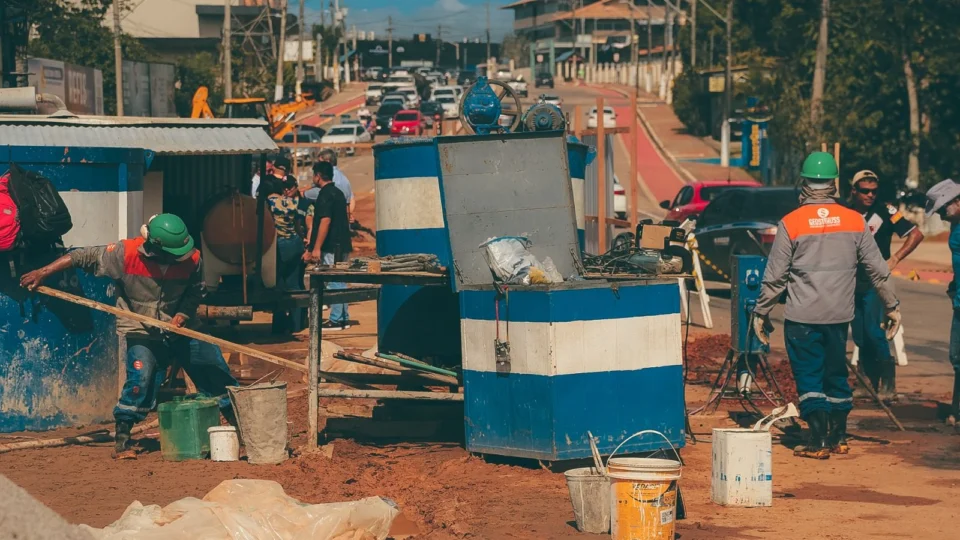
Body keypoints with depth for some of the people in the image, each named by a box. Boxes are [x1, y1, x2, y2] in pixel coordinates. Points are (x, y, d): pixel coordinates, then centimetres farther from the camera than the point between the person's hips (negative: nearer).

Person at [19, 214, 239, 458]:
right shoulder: (126, 253, -21)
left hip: (181, 328, 3)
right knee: (140, 378, -21)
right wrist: (42, 273, -19)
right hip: (141, 330, -3)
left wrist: (183, 313, -17)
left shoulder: (191, 259, -14)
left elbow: (195, 291, 2)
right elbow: (83, 257, -16)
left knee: (215, 370, 3)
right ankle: (122, 440, -9)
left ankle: (238, 420, 21)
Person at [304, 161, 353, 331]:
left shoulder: (325, 195, -13)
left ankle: (335, 320, -6)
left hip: (331, 247, -10)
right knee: (339, 282, 13)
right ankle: (343, 318, 16)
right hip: (341, 245, 10)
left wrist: (316, 248, -20)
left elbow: (325, 221, -21)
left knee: (333, 283, -7)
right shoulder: (337, 193, 17)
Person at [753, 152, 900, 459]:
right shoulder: (854, 221, 0)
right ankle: (838, 438, 19)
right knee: (836, 374, 16)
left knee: (809, 377, 3)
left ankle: (819, 441, -2)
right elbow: (877, 269, 4)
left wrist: (761, 313, 5)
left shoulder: (790, 223, -8)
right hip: (840, 315, 3)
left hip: (802, 317, -3)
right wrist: (892, 306, 14)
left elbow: (775, 276, -5)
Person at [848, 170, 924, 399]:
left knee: (874, 332, -16)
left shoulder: (885, 211, -7)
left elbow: (916, 234, -6)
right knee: (859, 336, 8)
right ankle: (871, 383, 20)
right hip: (852, 283, 5)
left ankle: (888, 385, -8)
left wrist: (895, 259, -12)